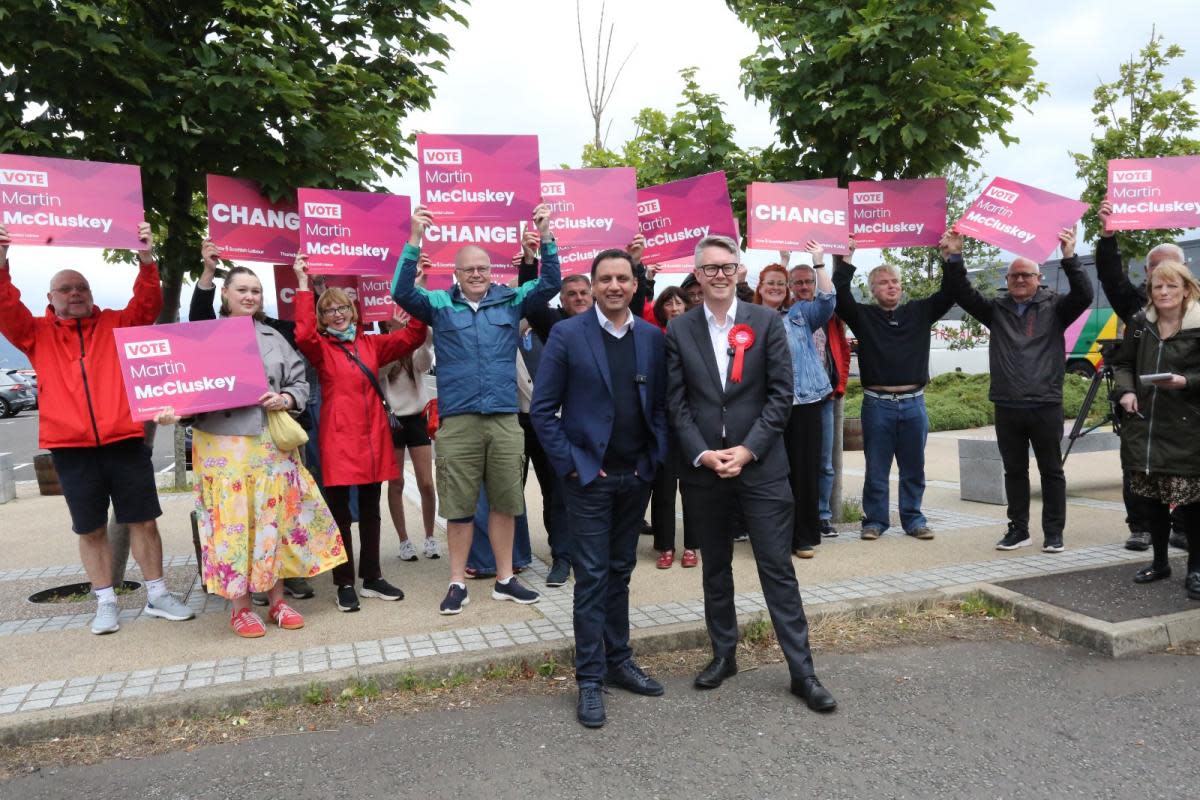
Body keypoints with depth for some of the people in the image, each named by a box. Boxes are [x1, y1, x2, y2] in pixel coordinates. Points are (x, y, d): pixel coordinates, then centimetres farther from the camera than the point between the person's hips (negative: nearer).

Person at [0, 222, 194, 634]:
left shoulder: (116, 325, 10)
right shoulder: (37, 334, 10)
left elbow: (148, 304, -3)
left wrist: (146, 259, -18)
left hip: (125, 442, 0)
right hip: (71, 449, 0)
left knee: (144, 521, 5)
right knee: (91, 529, 8)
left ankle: (157, 596, 17)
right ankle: (106, 603, 20)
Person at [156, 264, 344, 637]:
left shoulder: (274, 337, 13)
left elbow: (300, 382, 11)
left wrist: (286, 399, -9)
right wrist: (174, 411, -20)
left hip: (273, 443, 3)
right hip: (223, 446, -3)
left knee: (274, 518, 6)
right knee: (232, 521, -1)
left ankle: (276, 599, 18)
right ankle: (240, 606, 11)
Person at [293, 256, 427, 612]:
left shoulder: (371, 344, 12)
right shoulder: (320, 348, 2)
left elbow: (412, 336, 5)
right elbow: (304, 334, -21)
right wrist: (303, 285, -22)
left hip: (373, 436, 4)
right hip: (338, 438, -4)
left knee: (370, 510, 13)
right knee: (340, 513, 3)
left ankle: (372, 578, 24)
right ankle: (345, 584, 13)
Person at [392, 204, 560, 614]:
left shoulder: (510, 300, 8)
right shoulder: (440, 305, 5)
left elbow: (550, 285, 1)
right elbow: (401, 292, -8)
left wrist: (545, 236, -11)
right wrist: (415, 240, -16)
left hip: (505, 418, 2)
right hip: (457, 420, -1)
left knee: (505, 502, 10)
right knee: (458, 505, 5)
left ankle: (505, 579, 23)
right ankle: (457, 583, 17)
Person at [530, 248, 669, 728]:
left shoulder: (652, 338, 5)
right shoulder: (567, 334, -6)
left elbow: (661, 403, 10)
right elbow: (542, 409, -6)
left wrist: (656, 456, -1)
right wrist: (569, 464, -10)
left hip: (636, 476, 4)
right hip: (588, 475, -4)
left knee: (620, 572, 15)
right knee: (592, 577, 0)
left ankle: (619, 661, 28)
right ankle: (590, 679, 11)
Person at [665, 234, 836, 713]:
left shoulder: (766, 322, 1)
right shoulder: (678, 331, 3)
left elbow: (782, 393, -3)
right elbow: (676, 403, 1)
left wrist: (748, 449, -11)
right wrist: (702, 454, -11)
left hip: (761, 465, -1)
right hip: (702, 468, 2)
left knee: (777, 568, 1)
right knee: (715, 567, 14)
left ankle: (802, 671, 11)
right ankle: (723, 654, 30)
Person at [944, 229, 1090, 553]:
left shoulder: (1054, 306, 3)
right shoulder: (996, 309, 10)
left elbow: (1084, 296, -13)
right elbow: (963, 294, 2)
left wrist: (1070, 258, -22)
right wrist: (954, 259, -11)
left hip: (1046, 406, -2)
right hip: (1007, 407, 3)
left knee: (1051, 472, 6)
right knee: (1014, 471, 11)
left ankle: (1053, 532, 15)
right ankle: (1018, 530, 21)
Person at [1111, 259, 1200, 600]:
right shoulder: (1140, 325, 8)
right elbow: (1122, 363, 16)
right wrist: (1125, 390, -1)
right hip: (1143, 424, 4)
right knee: (1151, 496, 11)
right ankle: (1160, 562, 27)